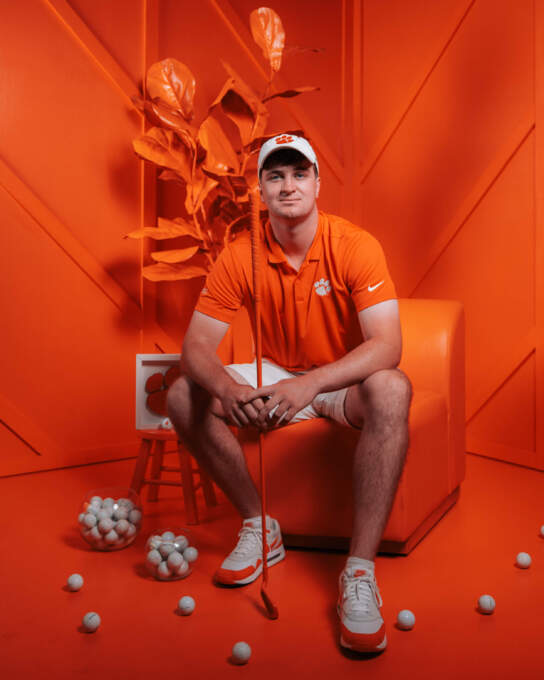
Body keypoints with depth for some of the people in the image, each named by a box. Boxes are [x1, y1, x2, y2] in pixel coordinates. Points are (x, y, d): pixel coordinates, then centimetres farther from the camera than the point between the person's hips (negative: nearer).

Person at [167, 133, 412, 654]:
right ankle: (259, 528, -2)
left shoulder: (355, 246, -18)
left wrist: (309, 384, -44)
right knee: (184, 397, -17)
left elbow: (386, 346, -28)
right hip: (276, 378, 3)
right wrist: (226, 387, -37)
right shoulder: (239, 257, -10)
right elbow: (196, 344, -13)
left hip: (343, 381, -3)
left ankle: (359, 571, -29)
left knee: (391, 391, -36)